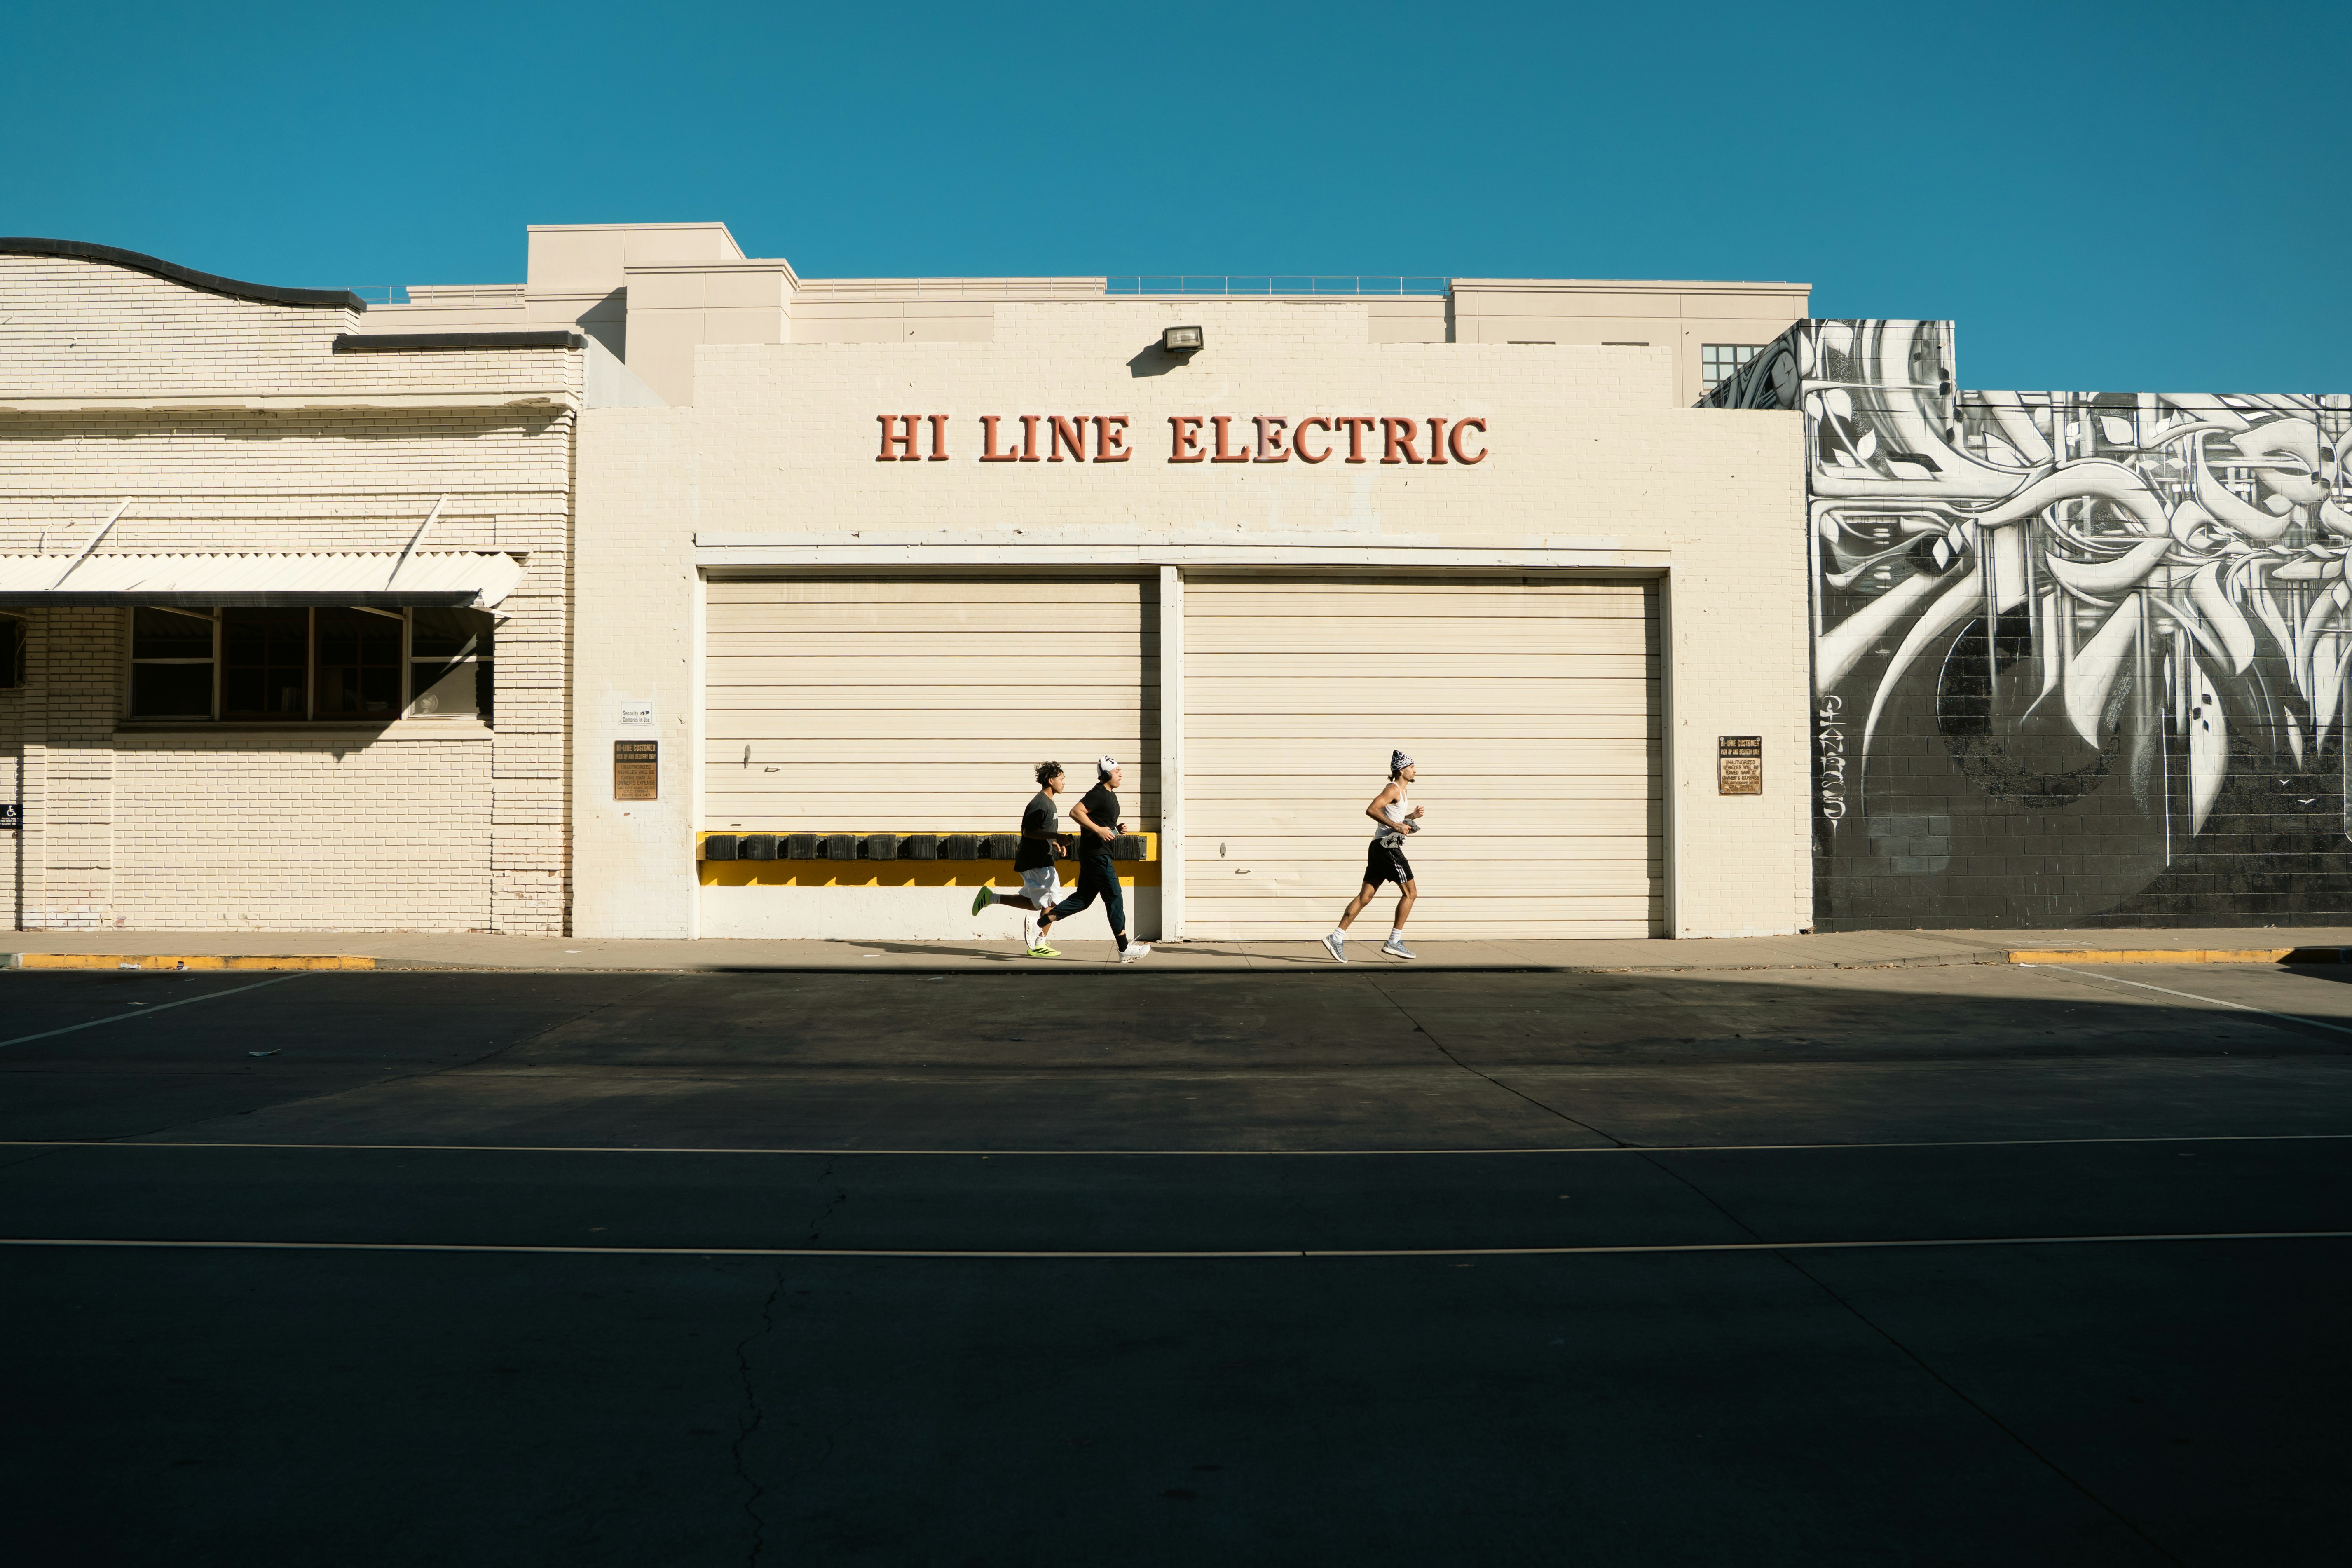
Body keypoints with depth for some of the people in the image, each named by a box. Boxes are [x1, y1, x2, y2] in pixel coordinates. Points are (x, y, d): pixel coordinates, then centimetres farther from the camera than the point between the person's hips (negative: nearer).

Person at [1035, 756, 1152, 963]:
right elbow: (1076, 811, -24)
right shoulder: (1098, 794, -14)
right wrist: (1099, 829, -26)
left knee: (1082, 899, 13)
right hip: (1096, 854, -10)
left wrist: (1116, 828, 10)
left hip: (1099, 855, 10)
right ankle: (1125, 950, -2)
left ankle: (1040, 924, 14)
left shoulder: (1110, 795, 18)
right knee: (1115, 899, -6)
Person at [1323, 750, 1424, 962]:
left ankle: (1337, 938, -2)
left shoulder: (1400, 791, 21)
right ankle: (1394, 941, 0)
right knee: (1410, 893, -1)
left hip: (1379, 847, 10)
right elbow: (1371, 810, -22)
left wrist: (1411, 816, 16)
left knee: (1365, 896, 4)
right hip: (1388, 847, -10)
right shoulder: (1394, 789, -10)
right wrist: (1396, 826, -22)